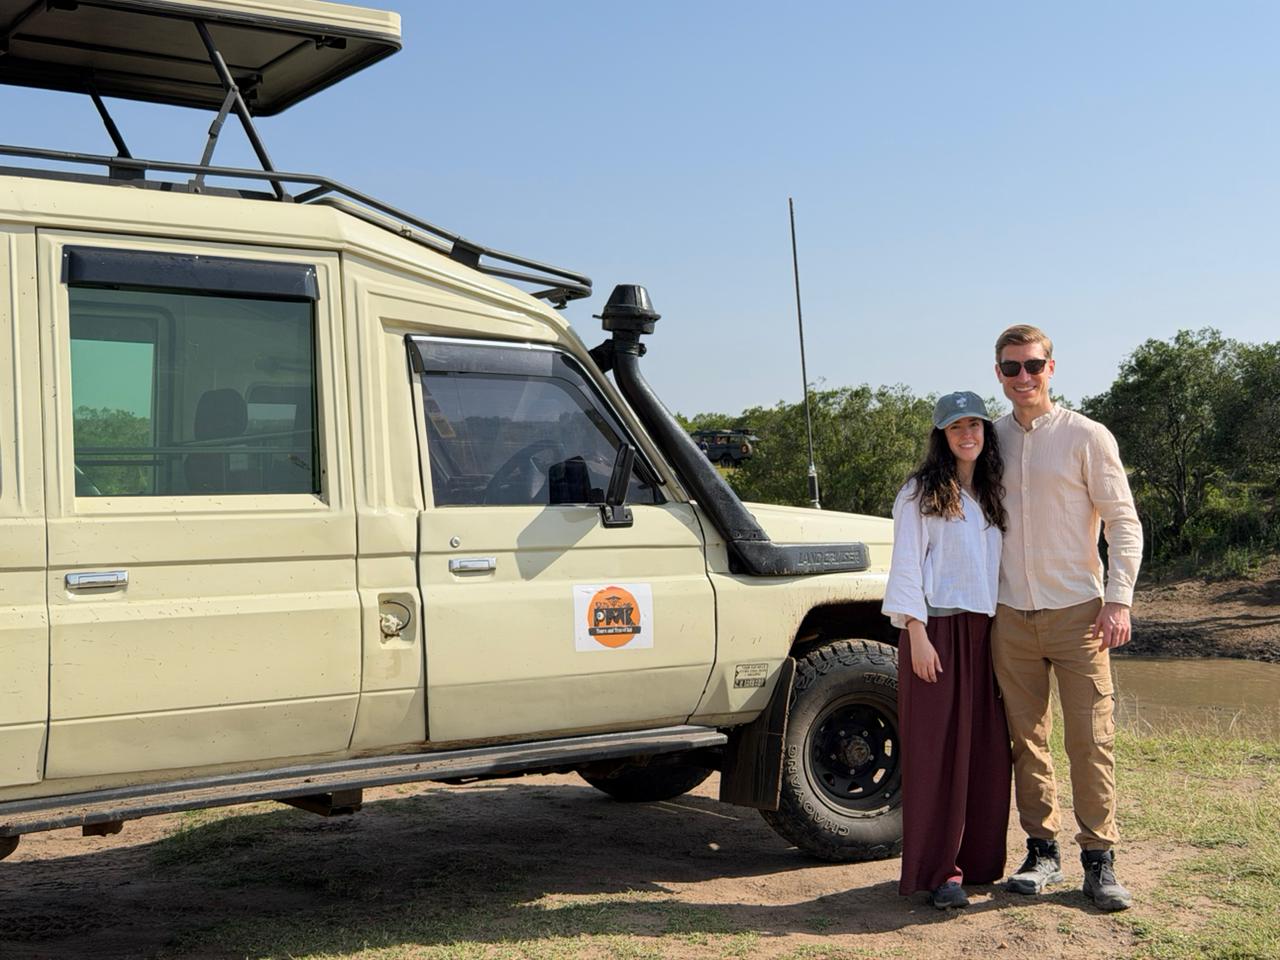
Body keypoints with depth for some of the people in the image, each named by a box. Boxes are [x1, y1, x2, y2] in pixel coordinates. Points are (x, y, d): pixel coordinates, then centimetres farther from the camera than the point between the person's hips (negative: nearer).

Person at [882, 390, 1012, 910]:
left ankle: (976, 860, 14)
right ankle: (938, 871, 0)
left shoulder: (990, 496, 17)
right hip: (936, 630, -6)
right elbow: (906, 567, -6)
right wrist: (917, 634, -14)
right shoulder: (919, 494, -1)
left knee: (986, 750, 4)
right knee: (938, 750, -5)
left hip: (984, 632, 6)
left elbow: (997, 567, 17)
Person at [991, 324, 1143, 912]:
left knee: (1091, 740, -4)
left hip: (1076, 611, -3)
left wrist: (1118, 599, -10)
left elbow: (1123, 522, -1)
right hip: (1011, 617, 3)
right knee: (1026, 738, 7)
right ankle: (1041, 851, 17)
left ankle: (1099, 862, 4)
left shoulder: (1086, 437, -1)